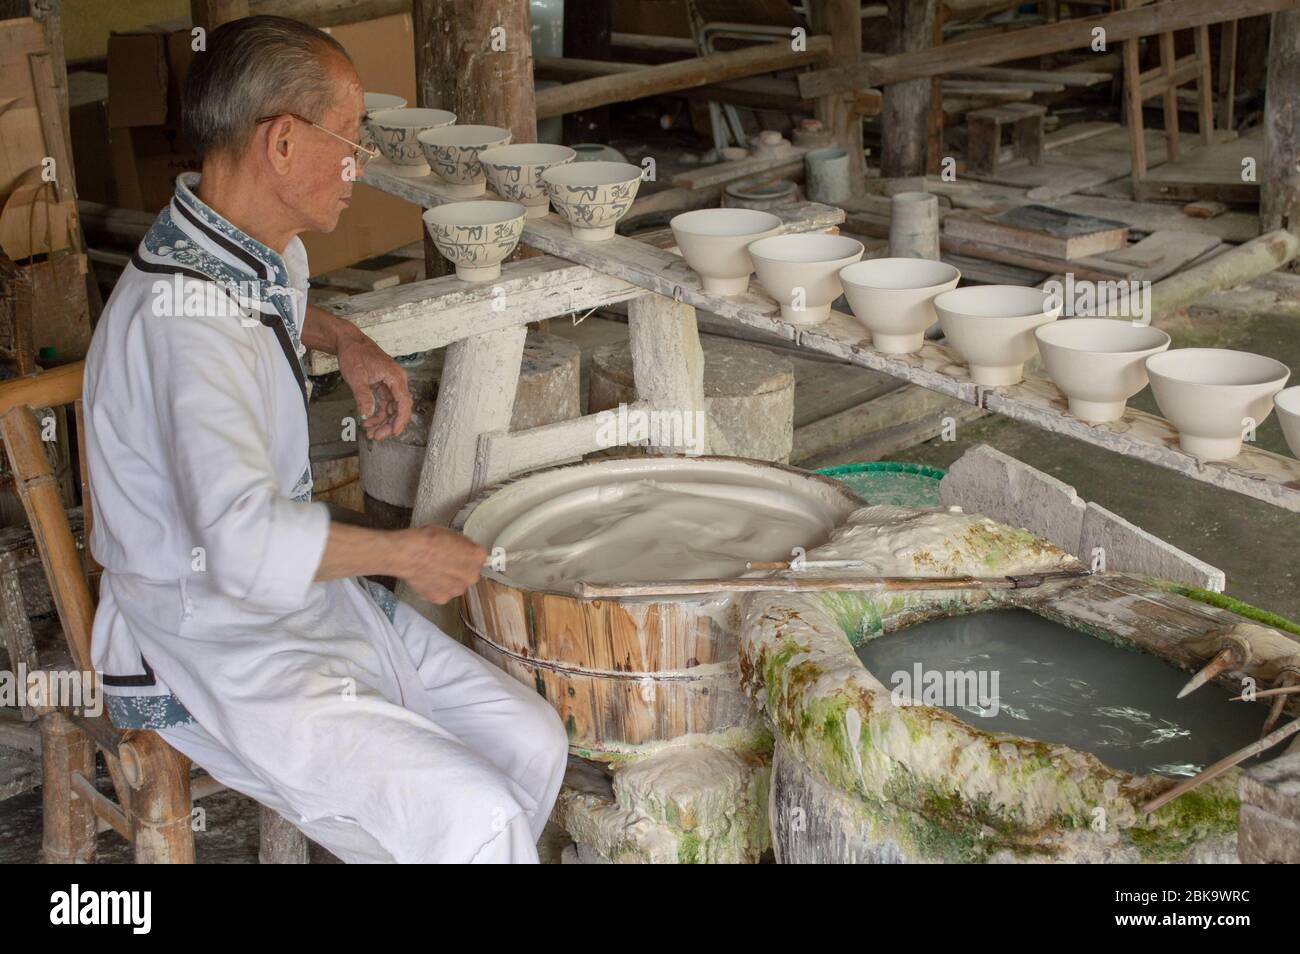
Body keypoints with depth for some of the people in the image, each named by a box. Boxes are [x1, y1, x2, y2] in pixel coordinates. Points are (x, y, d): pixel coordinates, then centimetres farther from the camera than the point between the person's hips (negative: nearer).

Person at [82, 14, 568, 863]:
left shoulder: (258, 248, 3)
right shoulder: (186, 317, -28)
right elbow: (244, 542, -39)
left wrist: (346, 341, 11)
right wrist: (409, 553, -22)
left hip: (308, 600, 10)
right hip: (217, 661, -9)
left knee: (532, 739, 2)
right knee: (474, 821, -20)